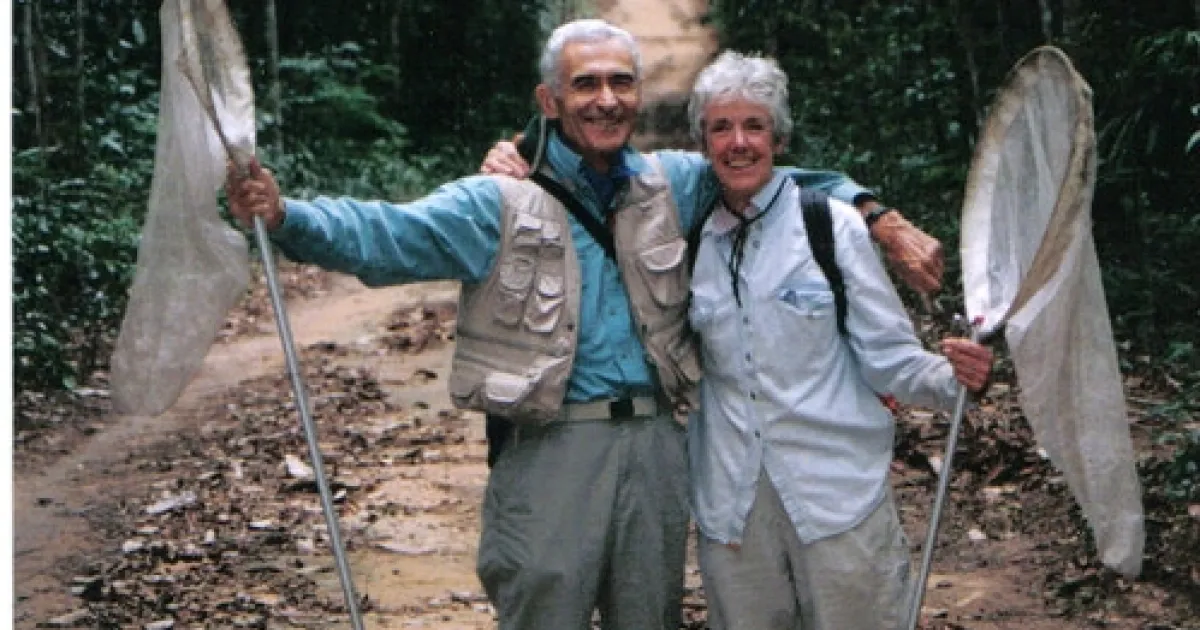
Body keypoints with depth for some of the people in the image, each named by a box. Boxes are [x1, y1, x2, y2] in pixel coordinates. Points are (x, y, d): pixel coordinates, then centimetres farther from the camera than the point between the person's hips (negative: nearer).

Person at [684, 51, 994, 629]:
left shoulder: (832, 224, -6)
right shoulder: (692, 241, 4)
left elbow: (887, 355, -6)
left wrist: (950, 377, -24)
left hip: (836, 491, -3)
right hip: (730, 506, 3)